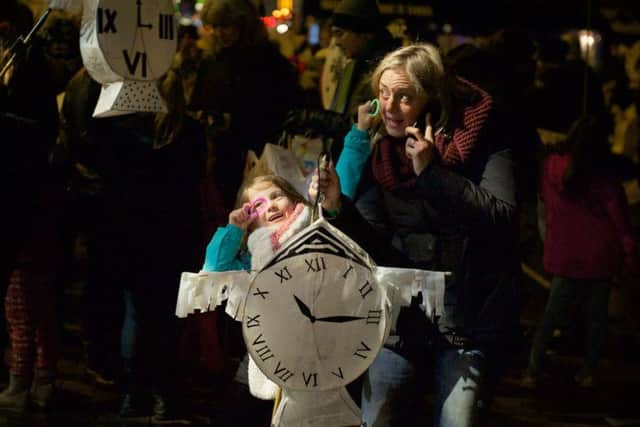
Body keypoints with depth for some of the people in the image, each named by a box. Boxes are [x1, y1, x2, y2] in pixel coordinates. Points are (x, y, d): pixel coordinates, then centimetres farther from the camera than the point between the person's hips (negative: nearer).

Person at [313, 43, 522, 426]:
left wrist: (431, 173, -20)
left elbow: (503, 218, -18)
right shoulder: (380, 153, 6)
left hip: (470, 318, -4)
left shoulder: (478, 138, -5)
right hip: (401, 317, 4)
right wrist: (340, 207, -17)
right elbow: (373, 244, 3)